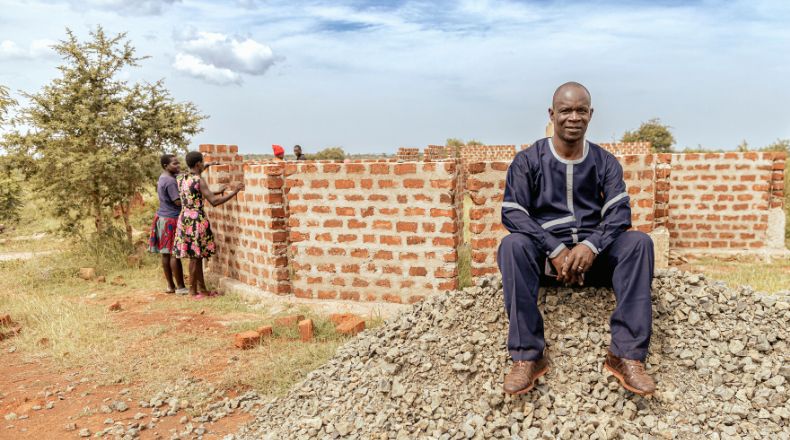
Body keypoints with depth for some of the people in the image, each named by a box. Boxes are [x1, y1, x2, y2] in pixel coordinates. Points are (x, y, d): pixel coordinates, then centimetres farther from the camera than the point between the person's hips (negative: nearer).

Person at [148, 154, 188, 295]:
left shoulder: (163, 178, 13)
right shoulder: (170, 181, -18)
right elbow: (179, 202, -20)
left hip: (162, 218, 10)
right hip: (171, 220, -10)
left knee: (166, 254, 10)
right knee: (174, 254, -5)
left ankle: (170, 285, 16)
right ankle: (180, 287, -1)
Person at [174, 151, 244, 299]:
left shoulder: (180, 178, 8)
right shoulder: (200, 181, -15)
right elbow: (214, 202, -19)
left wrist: (206, 167, 37)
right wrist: (234, 192, -13)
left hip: (184, 219, 8)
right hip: (197, 220, -8)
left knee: (197, 256, 13)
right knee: (195, 256, 1)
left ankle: (202, 289, 20)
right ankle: (193, 291, 9)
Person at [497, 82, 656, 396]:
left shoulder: (605, 162, 9)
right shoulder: (528, 161, 2)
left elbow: (619, 212, -3)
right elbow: (512, 213, -9)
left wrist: (591, 246, -23)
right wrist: (555, 250, -22)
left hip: (593, 252, 2)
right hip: (545, 252, -2)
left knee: (639, 242, -25)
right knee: (513, 245, -33)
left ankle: (627, 355, -26)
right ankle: (527, 356, -31)